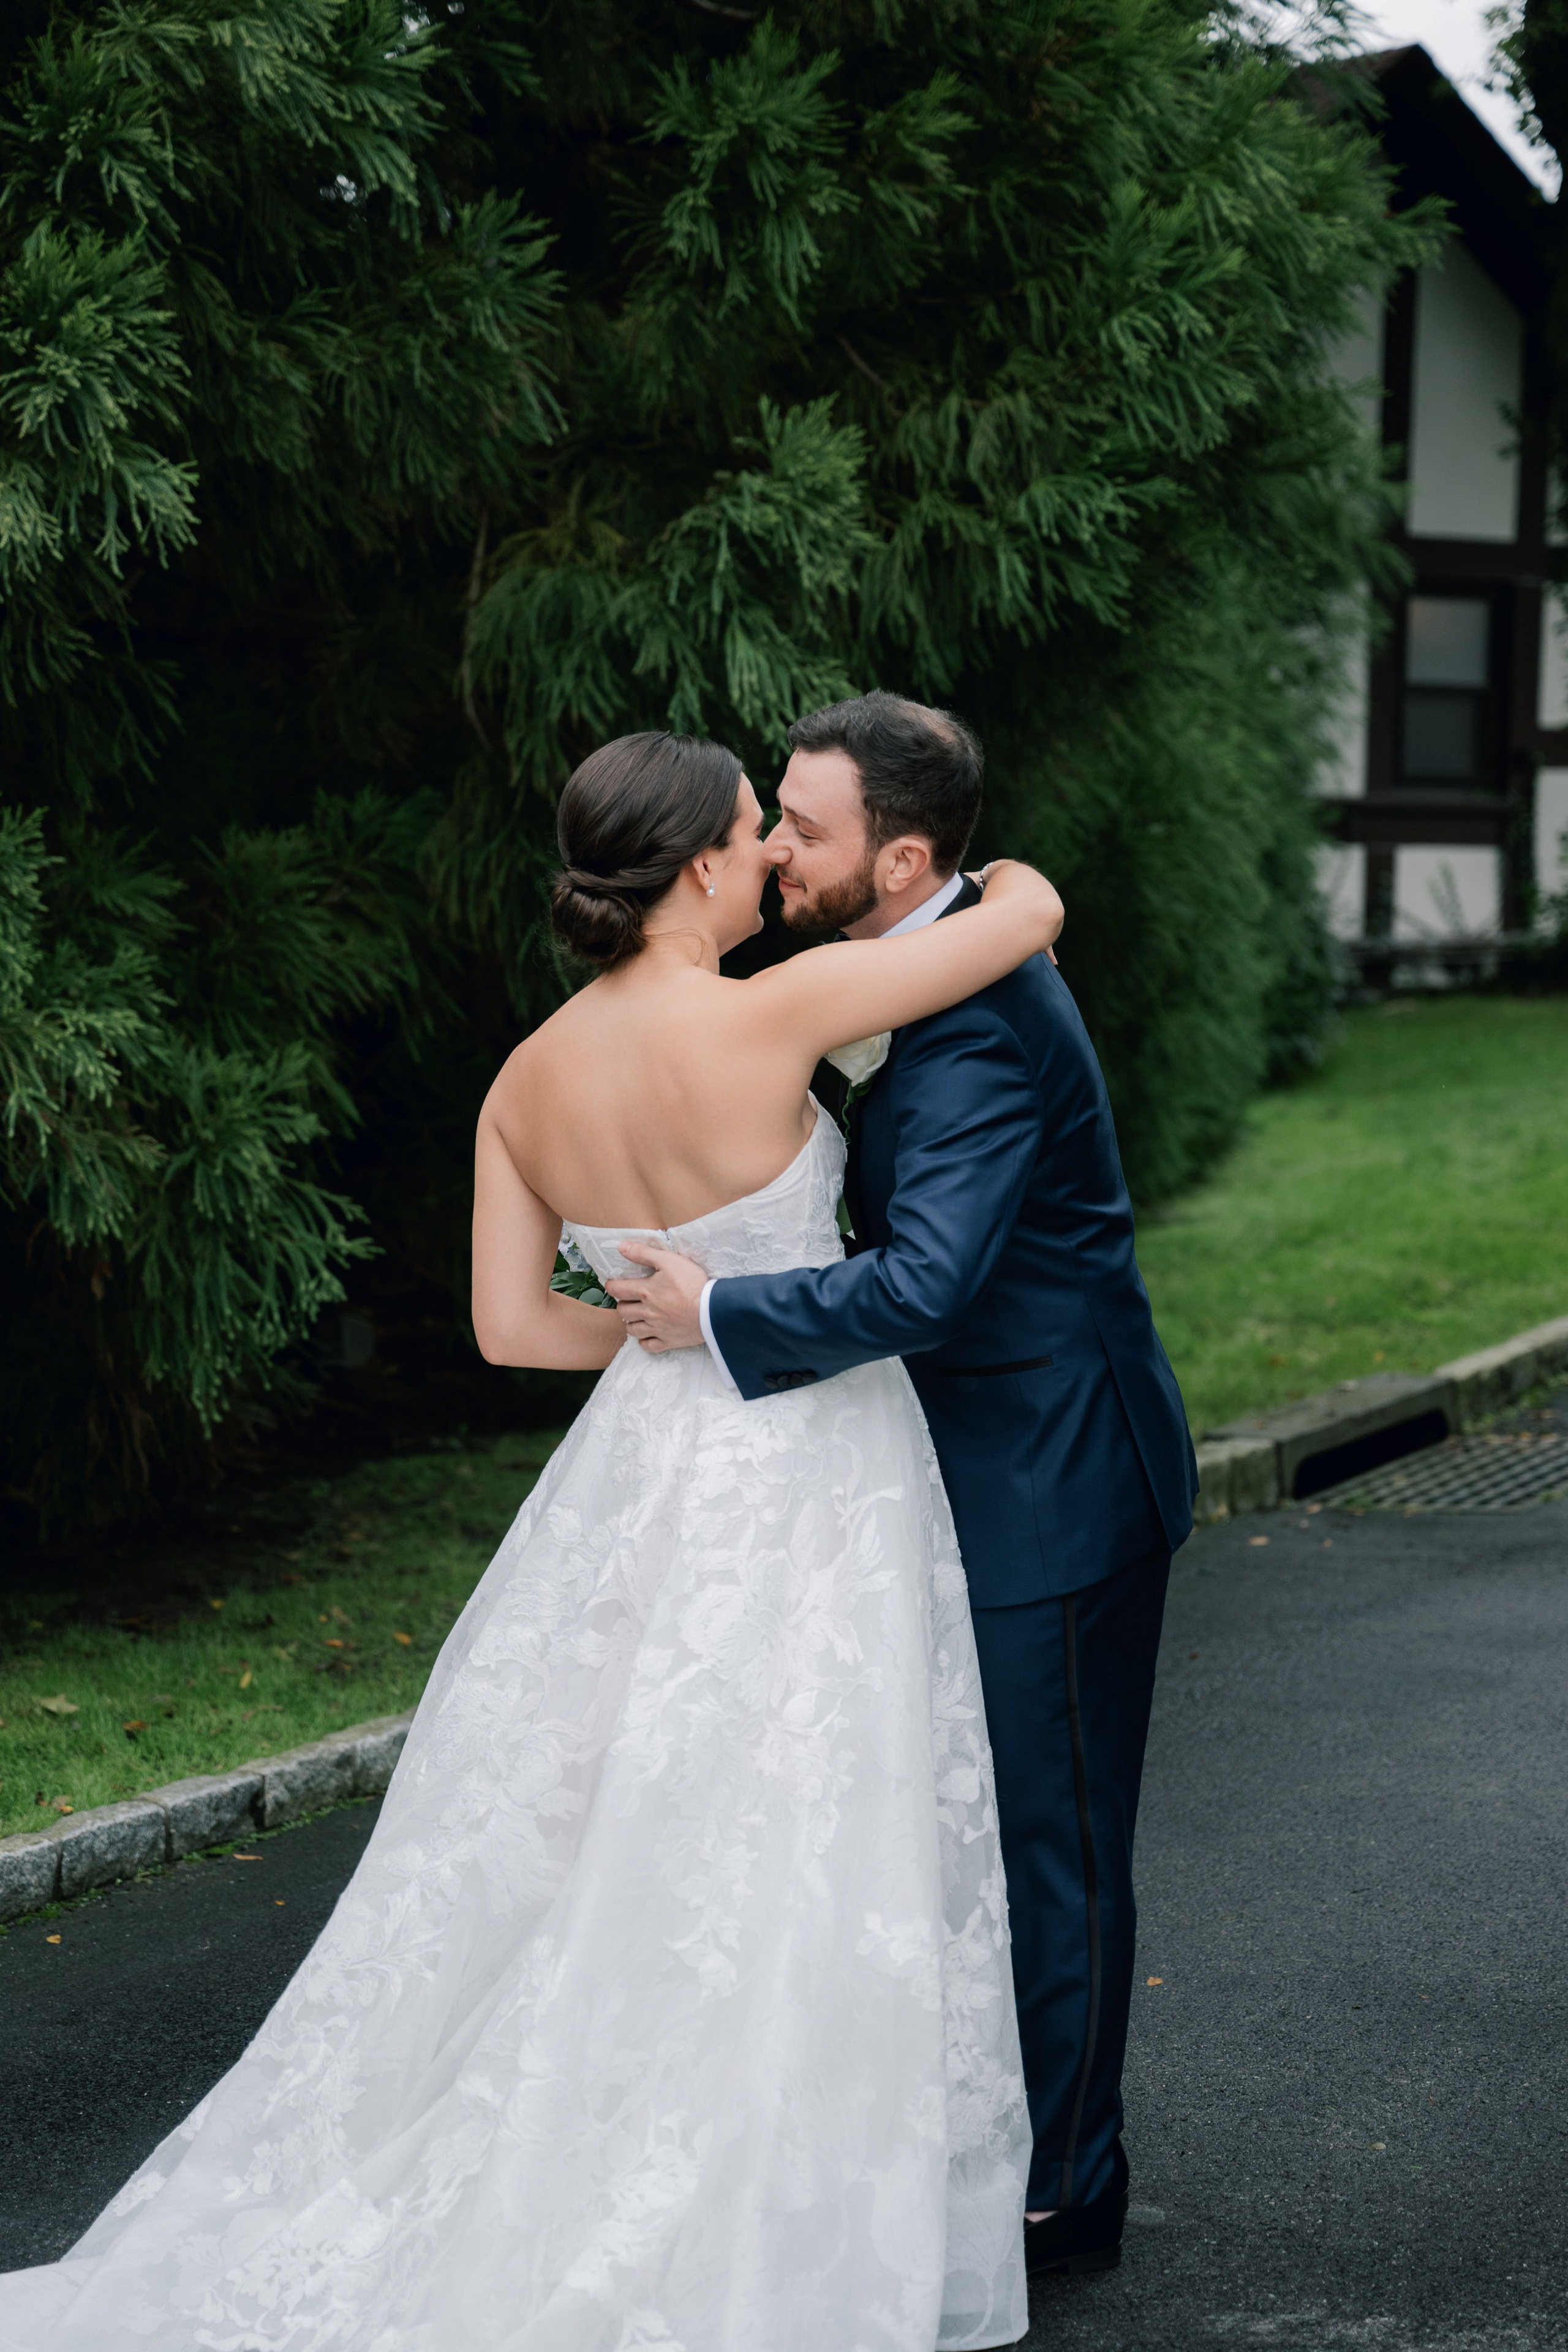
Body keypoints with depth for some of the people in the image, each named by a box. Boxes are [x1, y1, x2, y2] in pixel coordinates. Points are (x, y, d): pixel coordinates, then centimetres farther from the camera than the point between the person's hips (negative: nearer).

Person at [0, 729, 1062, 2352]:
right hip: (804, 1486, -6)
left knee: (591, 1858, 15)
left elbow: (511, 1325, 4)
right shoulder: (764, 1016, -18)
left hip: (644, 1476, 6)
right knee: (784, 1884, 3)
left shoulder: (528, 1081, 0)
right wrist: (998, 881, 10)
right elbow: (1029, 909, -14)